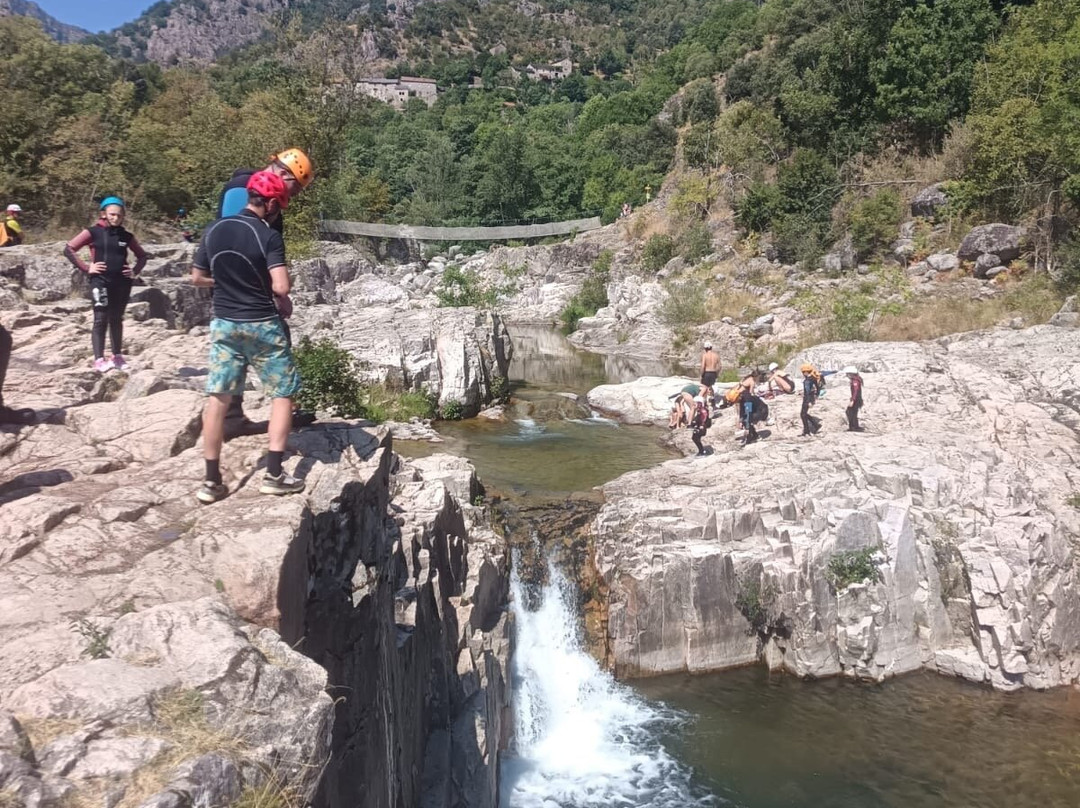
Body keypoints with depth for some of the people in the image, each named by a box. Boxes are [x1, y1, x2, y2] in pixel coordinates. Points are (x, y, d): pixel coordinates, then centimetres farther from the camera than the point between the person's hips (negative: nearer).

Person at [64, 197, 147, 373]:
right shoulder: (93, 232, -1)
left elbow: (142, 255, 23)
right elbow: (68, 249, -3)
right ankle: (99, 359, -10)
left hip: (122, 283, 4)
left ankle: (117, 356, 22)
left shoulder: (126, 236, 10)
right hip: (100, 281, -4)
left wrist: (135, 271, 8)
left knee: (116, 320, 13)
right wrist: (86, 267, -7)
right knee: (101, 319, -8)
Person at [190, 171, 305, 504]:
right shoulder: (269, 236, -14)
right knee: (283, 393, 7)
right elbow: (281, 286, -23)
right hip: (262, 325, -5)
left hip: (223, 323, 5)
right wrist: (283, 301, -1)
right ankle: (274, 475, 2)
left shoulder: (213, 230, 3)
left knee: (217, 397, 7)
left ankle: (212, 481, 9)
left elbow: (197, 278, 10)